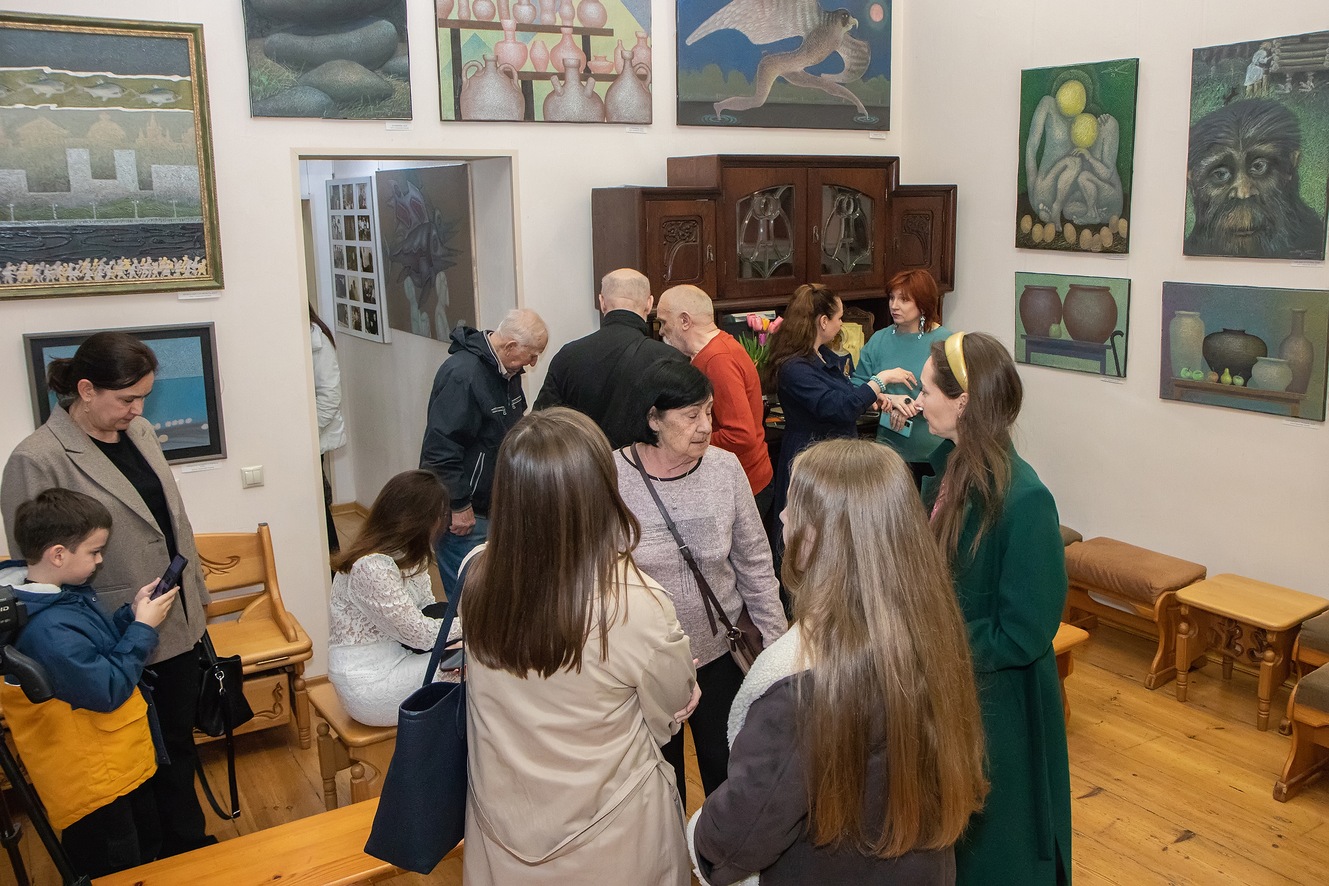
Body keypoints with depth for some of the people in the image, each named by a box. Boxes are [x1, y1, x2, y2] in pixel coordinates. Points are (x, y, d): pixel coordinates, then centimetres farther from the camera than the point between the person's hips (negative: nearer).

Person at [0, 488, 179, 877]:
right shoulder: (47, 629, -32)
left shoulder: (62, 591, -1)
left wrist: (132, 612, -2)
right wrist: (142, 627, -20)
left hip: (121, 762, 10)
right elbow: (107, 689, -27)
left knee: (149, 847, 26)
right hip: (93, 784, -10)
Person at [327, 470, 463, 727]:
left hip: (398, 656, 8)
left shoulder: (405, 554, 2)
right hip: (370, 685, -8)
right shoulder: (371, 568, -27)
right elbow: (420, 633, -22)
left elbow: (427, 610, 4)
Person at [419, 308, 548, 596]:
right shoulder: (462, 374, -22)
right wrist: (459, 506, -20)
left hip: (493, 504, 9)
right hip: (464, 512, -9)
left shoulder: (507, 369, 8)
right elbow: (441, 448, -24)